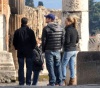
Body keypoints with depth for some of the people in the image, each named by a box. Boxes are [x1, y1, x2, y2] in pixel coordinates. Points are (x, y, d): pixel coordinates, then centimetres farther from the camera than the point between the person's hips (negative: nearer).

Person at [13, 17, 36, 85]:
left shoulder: (17, 31, -2)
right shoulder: (30, 31, -6)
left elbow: (14, 42, 2)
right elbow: (34, 42, -4)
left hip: (20, 52, 1)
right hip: (29, 52, -1)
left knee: (21, 68, 5)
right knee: (29, 68, 4)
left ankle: (21, 82, 3)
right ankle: (28, 82, -1)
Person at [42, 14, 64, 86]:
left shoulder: (46, 29, -9)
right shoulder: (60, 28, 6)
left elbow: (44, 41, -9)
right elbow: (62, 40, 7)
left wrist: (43, 50, 4)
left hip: (49, 51, -5)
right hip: (57, 50, 5)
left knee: (50, 67, -1)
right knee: (58, 66, 11)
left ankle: (52, 82, -3)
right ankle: (59, 82, 11)